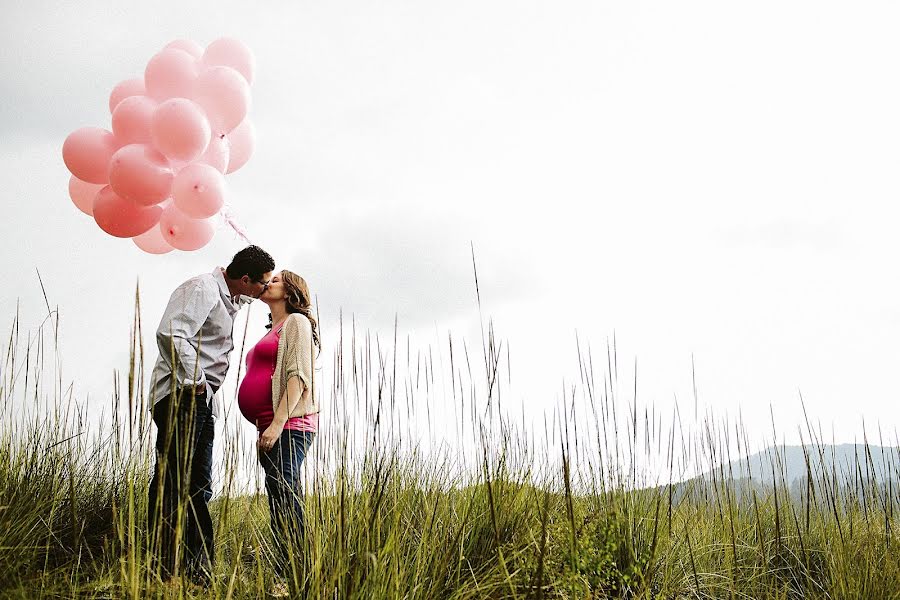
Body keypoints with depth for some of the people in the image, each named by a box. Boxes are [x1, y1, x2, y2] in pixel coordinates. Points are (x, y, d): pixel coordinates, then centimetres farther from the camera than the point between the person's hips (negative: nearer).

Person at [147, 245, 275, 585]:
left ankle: (196, 571, 12)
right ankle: (164, 571, -12)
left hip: (201, 402, 10)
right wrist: (193, 382, -19)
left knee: (197, 488, 9)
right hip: (181, 395, -10)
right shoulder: (202, 288, -10)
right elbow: (170, 334, -23)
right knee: (173, 483, -12)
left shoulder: (228, 300, 22)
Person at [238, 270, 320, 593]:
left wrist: (278, 423, -20)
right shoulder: (274, 331, 28)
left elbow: (298, 376, -11)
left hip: (288, 425, -9)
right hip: (271, 429, 9)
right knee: (280, 505, 6)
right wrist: (267, 426, 19)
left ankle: (290, 581, -20)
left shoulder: (297, 322, 1)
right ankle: (284, 579, 6)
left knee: (284, 499, -17)